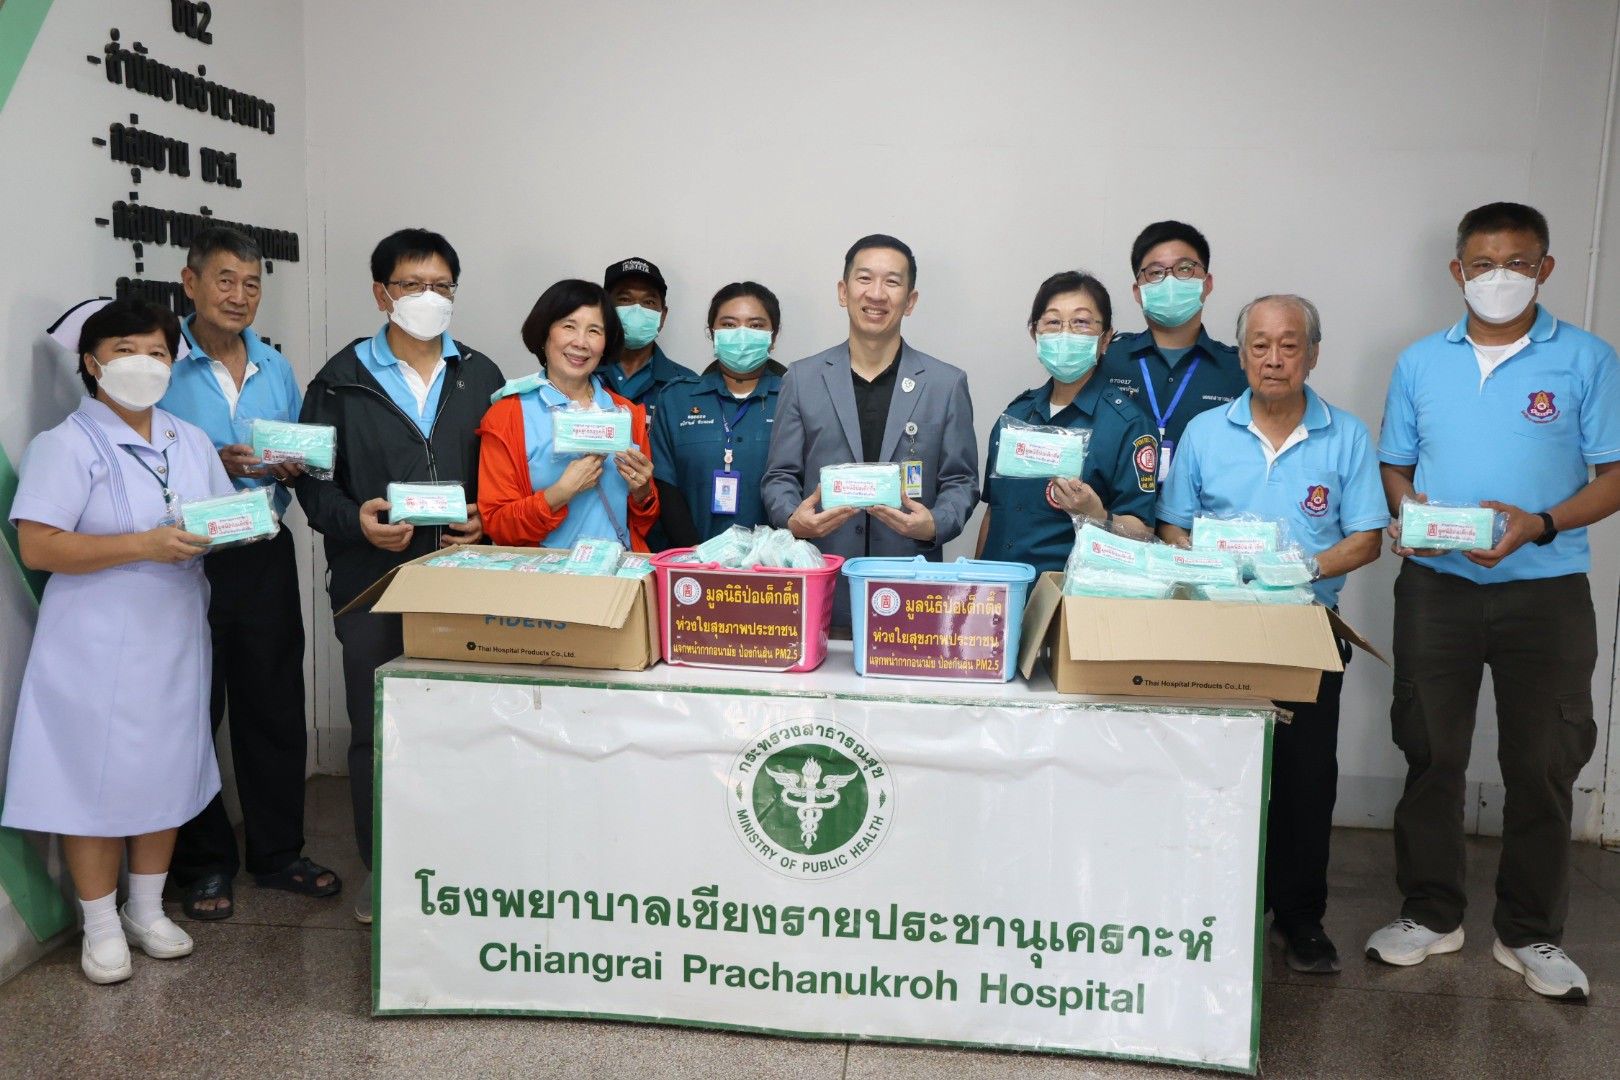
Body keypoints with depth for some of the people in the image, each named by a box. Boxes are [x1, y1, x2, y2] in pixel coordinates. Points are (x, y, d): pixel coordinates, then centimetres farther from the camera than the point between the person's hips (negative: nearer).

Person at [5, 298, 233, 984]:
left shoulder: (192, 442, 12)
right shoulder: (66, 445, -8)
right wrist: (144, 546, -23)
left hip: (174, 639, 6)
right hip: (98, 649, -6)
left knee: (167, 773, 12)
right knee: (97, 780, 1)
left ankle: (147, 910, 29)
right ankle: (102, 928, 17)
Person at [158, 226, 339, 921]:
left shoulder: (277, 369, 11)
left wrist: (294, 469, -5)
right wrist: (212, 466, -20)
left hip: (265, 557, 4)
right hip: (185, 560, -4)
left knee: (276, 707, 10)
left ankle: (277, 852, 25)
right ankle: (202, 864, 21)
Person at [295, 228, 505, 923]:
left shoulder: (481, 377, 12)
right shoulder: (344, 379, 6)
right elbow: (312, 478, 2)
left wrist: (485, 520, -8)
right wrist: (354, 519, -16)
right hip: (372, 582, -1)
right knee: (375, 731, 6)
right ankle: (378, 870, 21)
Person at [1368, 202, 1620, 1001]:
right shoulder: (1421, 363, 8)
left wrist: (1539, 525, -19)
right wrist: (1409, 510, -10)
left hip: (1545, 589, -2)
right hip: (1436, 586, 2)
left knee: (1542, 764, 6)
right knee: (1431, 754, 9)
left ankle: (1529, 933, 21)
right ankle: (1431, 913, 24)